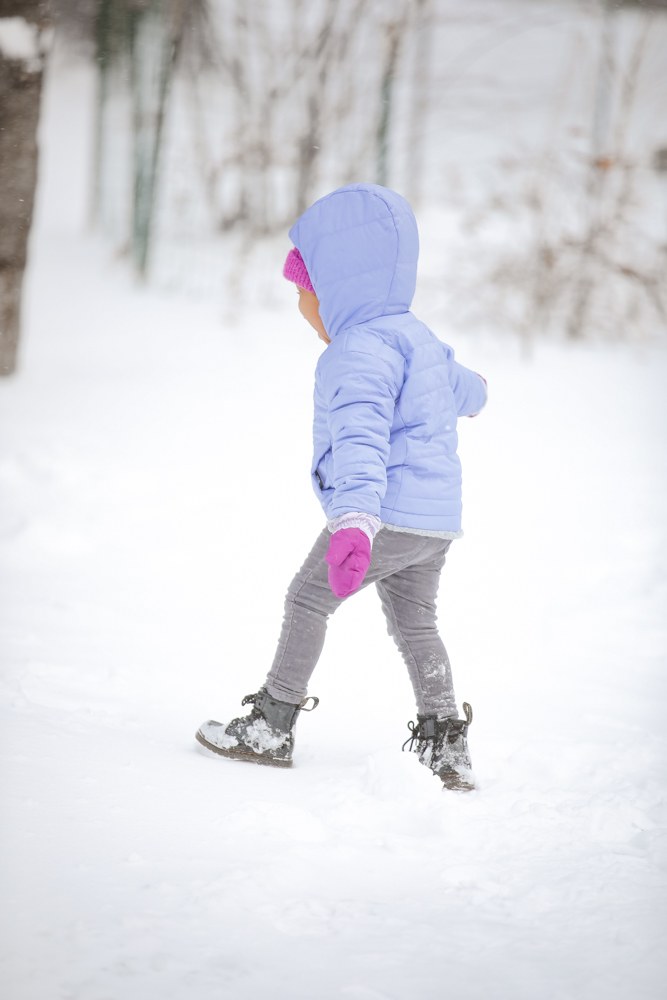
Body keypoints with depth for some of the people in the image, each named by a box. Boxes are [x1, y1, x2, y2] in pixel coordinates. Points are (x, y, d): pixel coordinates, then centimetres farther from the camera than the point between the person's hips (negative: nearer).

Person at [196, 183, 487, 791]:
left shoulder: (361, 352, -15)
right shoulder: (417, 338, 17)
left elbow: (362, 436, -31)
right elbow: (459, 385, 40)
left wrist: (355, 519, -44)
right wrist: (472, 393, 67)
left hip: (389, 512, -10)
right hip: (439, 519, 10)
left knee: (308, 599, 1)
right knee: (414, 623, 17)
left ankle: (272, 727, 4)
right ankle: (447, 749, 14)